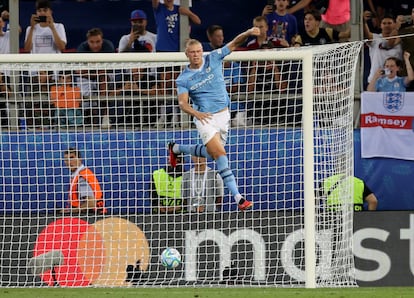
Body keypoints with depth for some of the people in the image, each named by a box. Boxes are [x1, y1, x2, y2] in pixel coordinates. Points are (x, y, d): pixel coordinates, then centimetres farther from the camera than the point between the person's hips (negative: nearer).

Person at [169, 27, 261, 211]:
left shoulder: (213, 59, -1)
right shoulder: (183, 79, -5)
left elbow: (234, 44, -4)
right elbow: (183, 103, -12)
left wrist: (248, 33, -23)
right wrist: (196, 113, -32)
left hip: (223, 114, 4)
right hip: (205, 118, -4)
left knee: (211, 154, 16)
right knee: (221, 155, -18)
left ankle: (177, 148, 41)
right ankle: (237, 197, -18)